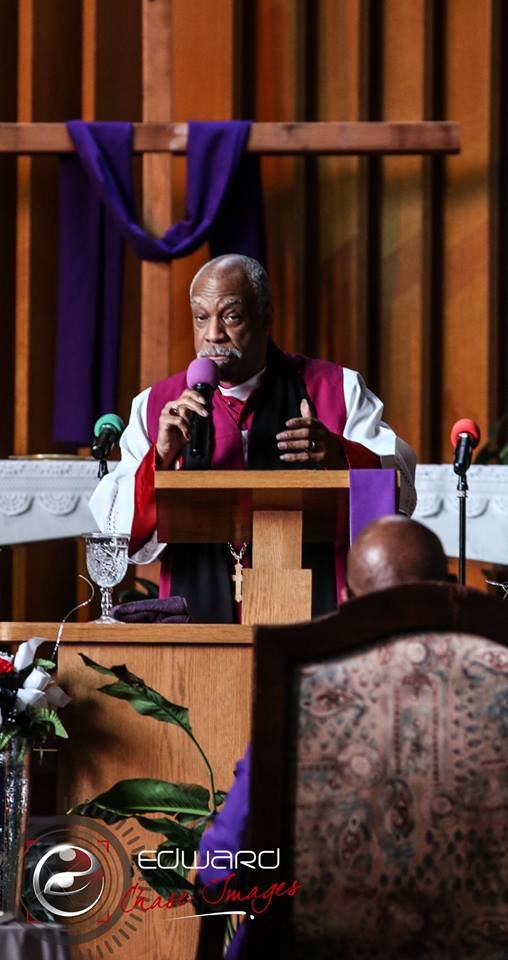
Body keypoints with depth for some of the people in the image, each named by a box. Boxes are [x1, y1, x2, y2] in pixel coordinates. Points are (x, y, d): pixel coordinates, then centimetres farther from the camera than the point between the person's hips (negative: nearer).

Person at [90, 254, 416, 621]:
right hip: (199, 621, 1)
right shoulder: (155, 407, 12)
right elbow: (120, 540, 6)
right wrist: (161, 457, -10)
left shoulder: (338, 391, 8)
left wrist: (340, 455, -16)